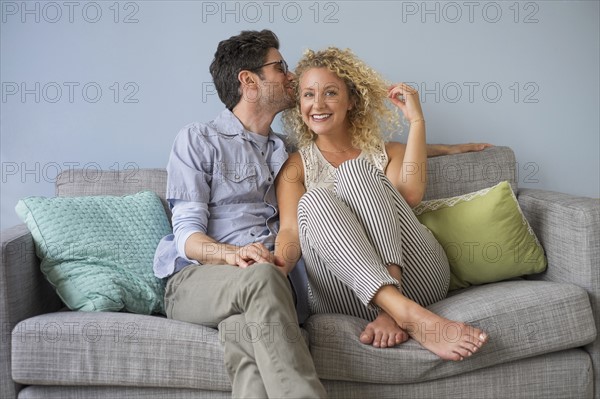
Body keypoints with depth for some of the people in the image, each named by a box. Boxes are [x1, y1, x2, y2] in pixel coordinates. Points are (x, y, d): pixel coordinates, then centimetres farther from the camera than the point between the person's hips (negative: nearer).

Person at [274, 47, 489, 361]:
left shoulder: (387, 153, 21)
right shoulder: (296, 166, 18)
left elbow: (410, 193, -3)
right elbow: (290, 230, 0)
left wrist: (416, 119, -1)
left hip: (414, 277, 1)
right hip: (346, 297, 0)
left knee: (357, 170, -18)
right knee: (313, 201, -27)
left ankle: (393, 311, -32)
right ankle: (408, 315, -40)